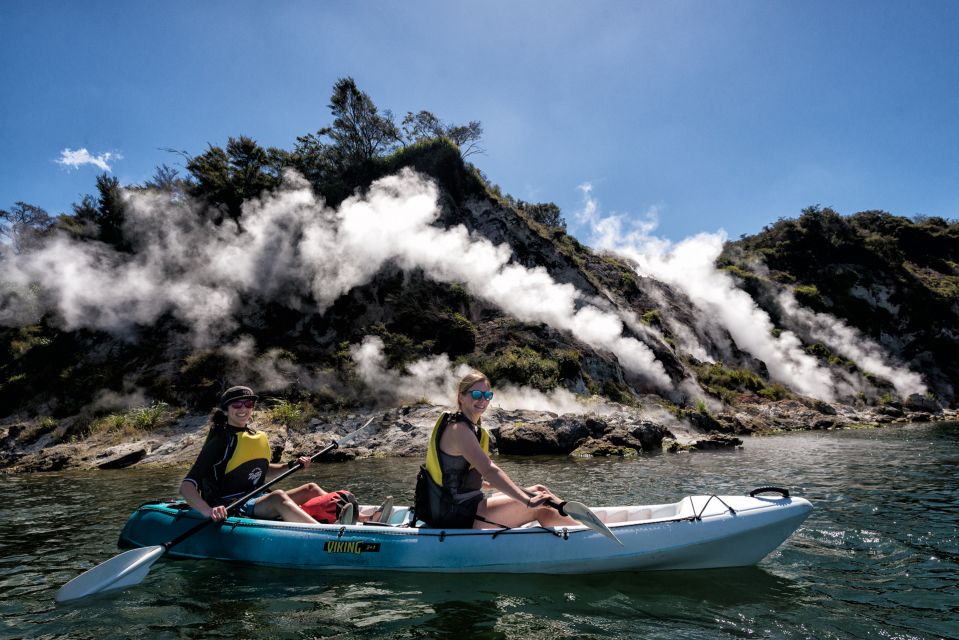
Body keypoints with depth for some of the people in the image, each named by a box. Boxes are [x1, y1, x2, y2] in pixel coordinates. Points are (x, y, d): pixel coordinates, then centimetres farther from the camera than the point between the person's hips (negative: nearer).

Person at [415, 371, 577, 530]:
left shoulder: (469, 427, 14)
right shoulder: (459, 429, -17)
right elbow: (489, 470, -29)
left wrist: (491, 485, 12)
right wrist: (528, 500, -33)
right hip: (455, 516, -10)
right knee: (539, 507, -14)